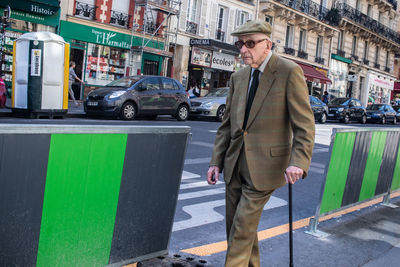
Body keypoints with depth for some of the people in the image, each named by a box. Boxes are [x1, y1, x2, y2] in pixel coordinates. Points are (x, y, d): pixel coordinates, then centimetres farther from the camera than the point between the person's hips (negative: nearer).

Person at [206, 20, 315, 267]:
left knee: (242, 228, -3)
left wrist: (299, 162, -26)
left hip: (264, 166, -6)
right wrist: (217, 161, 7)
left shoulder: (290, 72, -8)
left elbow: (305, 124, -12)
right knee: (235, 226, 14)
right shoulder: (238, 77, 10)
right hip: (235, 165, 6)